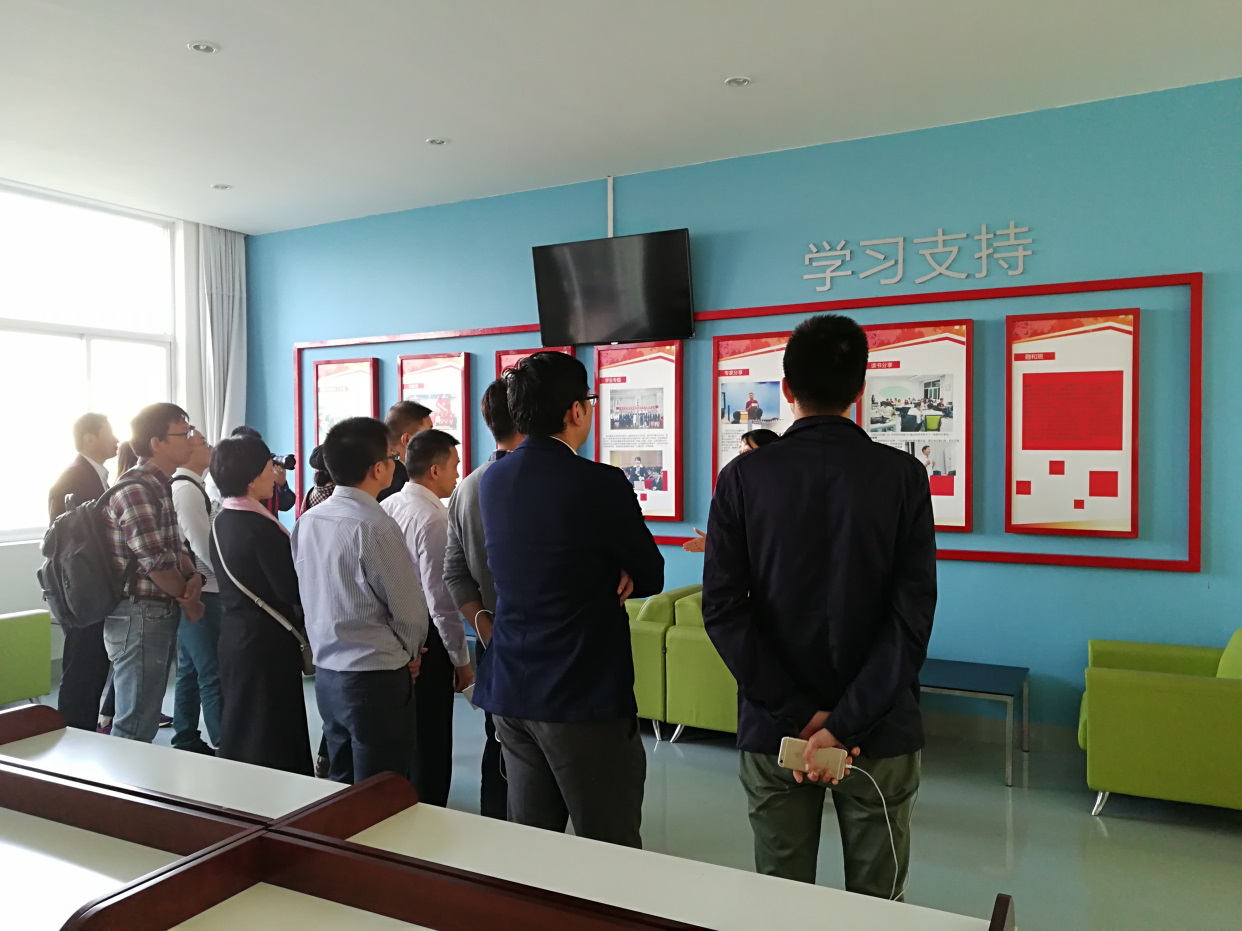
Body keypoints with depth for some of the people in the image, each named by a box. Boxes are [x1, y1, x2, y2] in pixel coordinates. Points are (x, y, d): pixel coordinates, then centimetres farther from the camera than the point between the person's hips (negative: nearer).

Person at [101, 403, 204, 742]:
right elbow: (157, 563, -21)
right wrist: (189, 600, -5)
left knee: (145, 716, 18)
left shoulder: (160, 486, 12)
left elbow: (175, 546, 14)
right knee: (137, 726, -1)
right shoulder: (135, 490, -18)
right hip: (140, 616, -9)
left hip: (159, 614, 9)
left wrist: (193, 577, -7)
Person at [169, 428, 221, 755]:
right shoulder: (187, 489, -16)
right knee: (213, 675, -6)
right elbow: (205, 547, -20)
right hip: (200, 595, -10)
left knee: (190, 670, 16)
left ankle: (186, 743, 25)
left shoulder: (185, 487, 14)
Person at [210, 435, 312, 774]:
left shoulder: (222, 521, 6)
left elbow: (250, 579, 6)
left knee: (240, 728, 21)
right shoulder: (260, 527, -21)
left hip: (235, 634, 9)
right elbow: (293, 590, -22)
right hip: (266, 640, -9)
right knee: (272, 738, 2)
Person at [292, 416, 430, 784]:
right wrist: (408, 654, 7)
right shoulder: (375, 526, -20)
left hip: (327, 673, 8)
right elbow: (410, 611, -13)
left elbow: (316, 596, 10)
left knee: (340, 788, 20)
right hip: (376, 679, -7)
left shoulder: (307, 521, 2)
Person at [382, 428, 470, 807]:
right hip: (426, 639, -8)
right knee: (430, 743, 5)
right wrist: (461, 659, -11)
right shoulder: (433, 519, -20)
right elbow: (441, 599, -21)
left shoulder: (387, 507, 3)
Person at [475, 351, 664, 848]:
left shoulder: (491, 480, 4)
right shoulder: (600, 483, -18)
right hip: (583, 695, -7)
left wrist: (606, 577, -3)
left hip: (509, 692, 7)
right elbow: (651, 578, -6)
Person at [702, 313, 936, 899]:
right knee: (876, 902, 16)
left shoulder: (743, 477, -7)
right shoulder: (903, 476, -7)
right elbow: (913, 614, -14)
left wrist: (798, 713, -10)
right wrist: (845, 724, -14)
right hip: (881, 730, 0)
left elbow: (722, 608, -12)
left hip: (772, 729, 1)